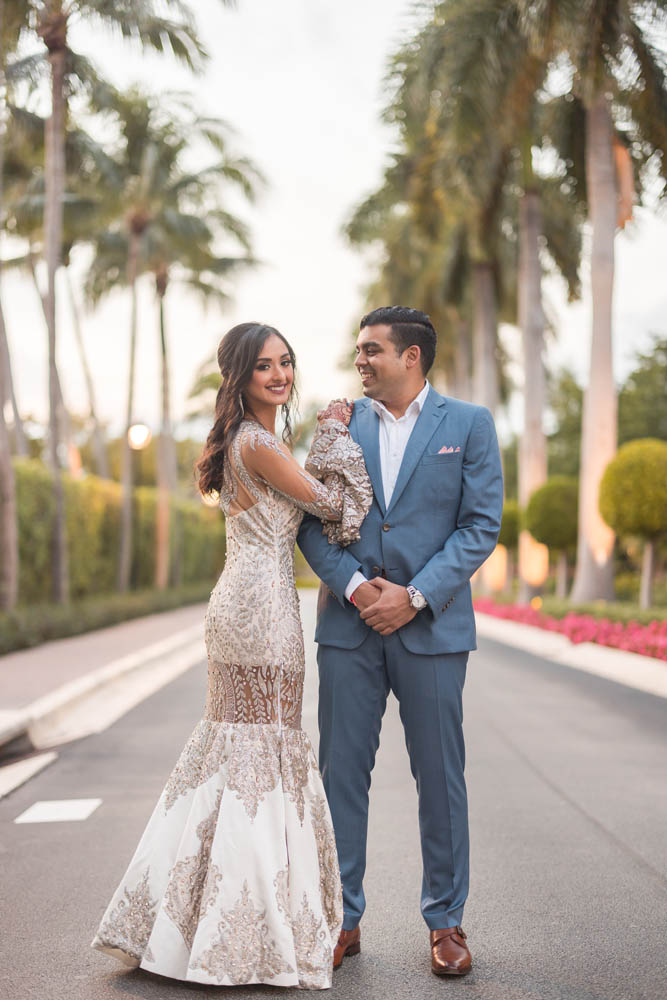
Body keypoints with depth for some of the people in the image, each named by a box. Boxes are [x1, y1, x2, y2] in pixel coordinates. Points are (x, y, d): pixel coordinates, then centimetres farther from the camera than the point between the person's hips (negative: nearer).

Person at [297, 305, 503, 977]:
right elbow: (311, 520, 5)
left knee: (440, 776, 6)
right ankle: (342, 919, 19)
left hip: (431, 627, -2)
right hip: (349, 624, 2)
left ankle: (445, 922, 20)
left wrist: (414, 597, -13)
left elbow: (481, 525, -4)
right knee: (341, 771, 6)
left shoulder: (469, 424, 1)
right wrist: (354, 586, -11)